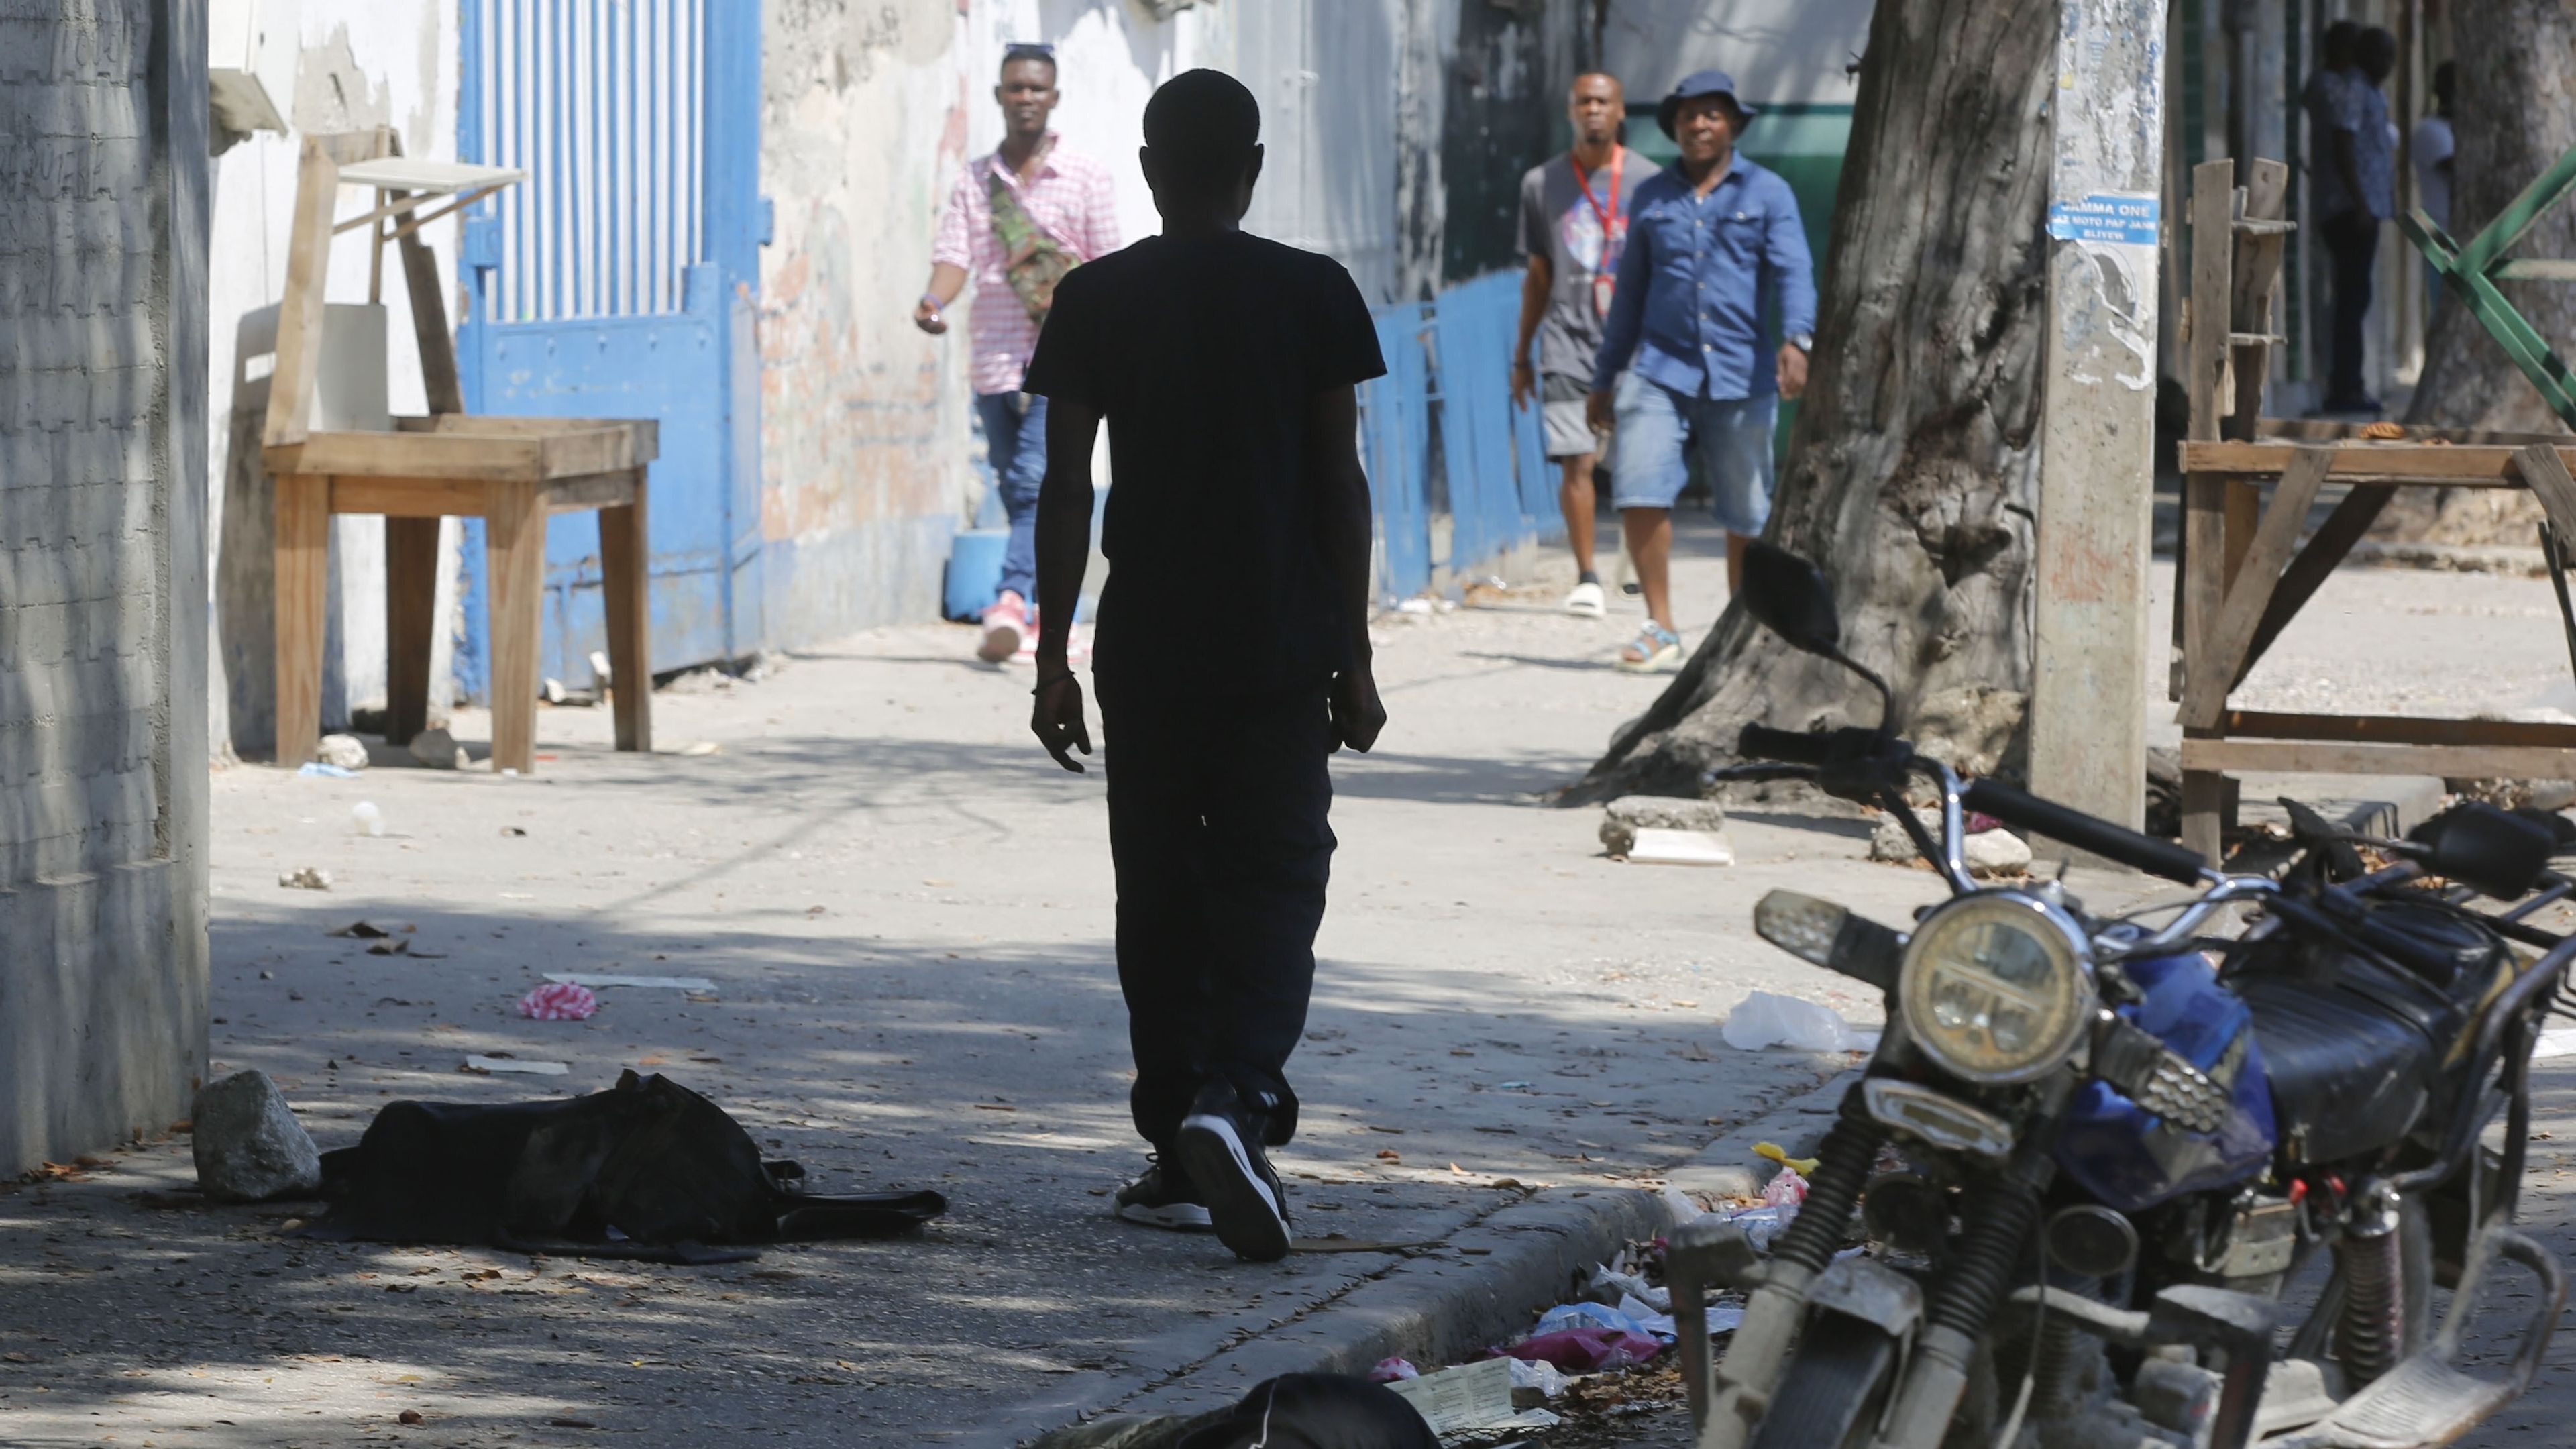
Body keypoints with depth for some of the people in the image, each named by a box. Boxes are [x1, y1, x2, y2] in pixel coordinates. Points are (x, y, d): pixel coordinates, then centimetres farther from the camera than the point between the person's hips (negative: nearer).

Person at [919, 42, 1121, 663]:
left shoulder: (1085, 176, 4)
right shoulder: (975, 180, 10)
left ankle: (1010, 601, -29)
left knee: (1036, 479, -20)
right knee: (1016, 490, 9)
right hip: (994, 352, 4)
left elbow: (1106, 265, 4)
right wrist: (934, 301, -20)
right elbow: (955, 254, 1)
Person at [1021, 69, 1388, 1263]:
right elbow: (1341, 483, -2)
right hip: (1280, 653, -1)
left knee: (1158, 899, 11)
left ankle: (1177, 1159, 13)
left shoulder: (1097, 302, 0)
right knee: (1271, 891, 1)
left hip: (1144, 657, 1)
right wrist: (1353, 658, 4)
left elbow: (1066, 490, -2)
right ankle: (1234, 1098, -23)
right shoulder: (1312, 295, -2)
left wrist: (1053, 656, 4)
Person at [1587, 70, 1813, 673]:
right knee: (1640, 493, -16)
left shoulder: (1767, 193, 8)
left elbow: (1792, 273, -5)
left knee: (1748, 515, 4)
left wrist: (1797, 338, -24)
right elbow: (1630, 291, 21)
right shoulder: (1652, 198, 15)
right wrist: (1604, 379, 21)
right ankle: (1660, 628, -9)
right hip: (1661, 370, 1)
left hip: (1741, 375, -1)